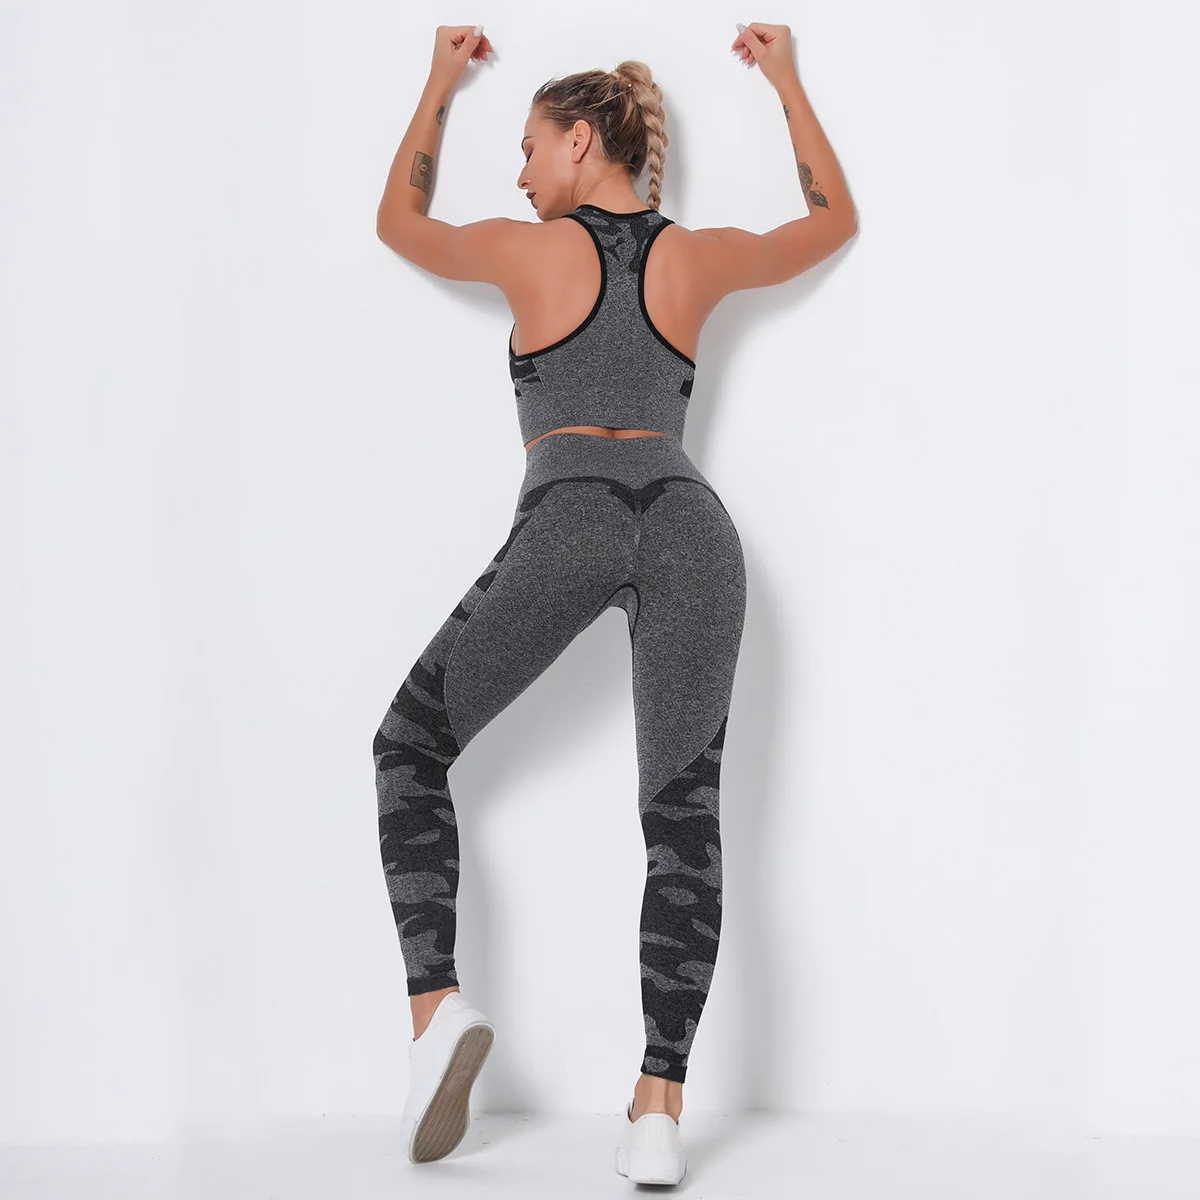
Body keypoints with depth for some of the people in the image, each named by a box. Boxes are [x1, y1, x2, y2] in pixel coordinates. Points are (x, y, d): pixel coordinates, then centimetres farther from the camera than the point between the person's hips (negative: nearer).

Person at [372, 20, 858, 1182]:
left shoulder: (532, 251, 14)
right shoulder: (698, 258, 21)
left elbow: (399, 223, 34)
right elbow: (835, 221, 39)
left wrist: (438, 84, 43)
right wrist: (786, 81, 43)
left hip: (567, 513, -3)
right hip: (690, 521, 3)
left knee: (412, 746, 13)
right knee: (684, 813, 1)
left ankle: (437, 1000, -6)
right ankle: (659, 1108, -8)